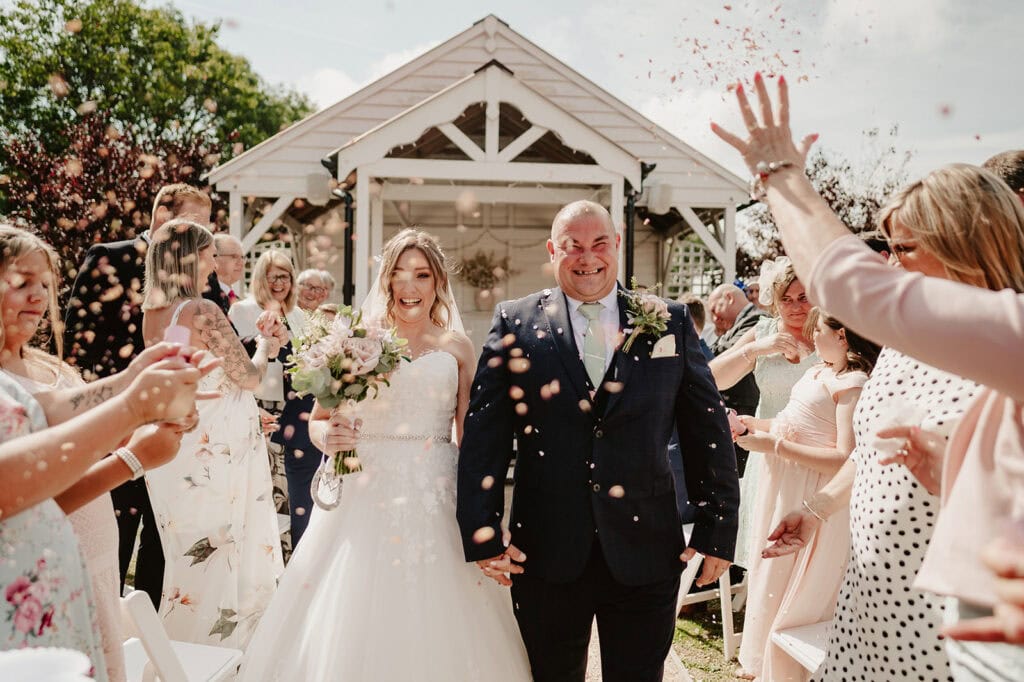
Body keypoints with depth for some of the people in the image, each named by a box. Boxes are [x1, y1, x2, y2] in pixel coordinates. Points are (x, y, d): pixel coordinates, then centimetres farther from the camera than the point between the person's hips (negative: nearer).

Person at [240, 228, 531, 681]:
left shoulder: (456, 348, 5)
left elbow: (469, 437, 6)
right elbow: (317, 420, 7)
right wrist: (327, 436, -15)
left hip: (434, 503, 1)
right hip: (363, 500, 0)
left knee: (434, 625, 5)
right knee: (349, 626, 4)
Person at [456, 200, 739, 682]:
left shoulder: (670, 321, 3)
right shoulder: (515, 322, -1)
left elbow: (708, 428, 4)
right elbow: (484, 432, -4)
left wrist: (717, 528, 2)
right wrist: (481, 533, -8)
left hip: (645, 552, 1)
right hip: (546, 553, 0)